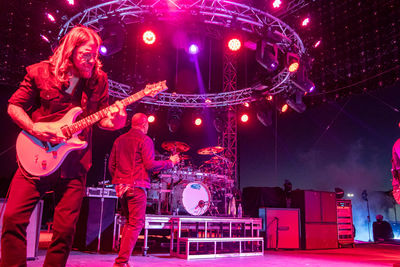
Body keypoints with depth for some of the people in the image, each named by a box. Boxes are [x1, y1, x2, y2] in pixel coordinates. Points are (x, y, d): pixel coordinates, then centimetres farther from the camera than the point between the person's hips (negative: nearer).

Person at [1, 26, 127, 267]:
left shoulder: (99, 80, 4)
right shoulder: (42, 72, -2)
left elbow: (102, 118, 10)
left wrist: (115, 122, -14)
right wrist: (35, 129, -13)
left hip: (74, 164, 1)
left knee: (65, 228, 2)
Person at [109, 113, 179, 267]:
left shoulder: (119, 140, 14)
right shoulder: (145, 140, -6)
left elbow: (111, 165, 14)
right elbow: (149, 164, -14)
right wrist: (170, 162, -3)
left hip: (120, 186, 7)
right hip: (136, 186, -7)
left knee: (129, 222, 20)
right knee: (136, 224, -2)